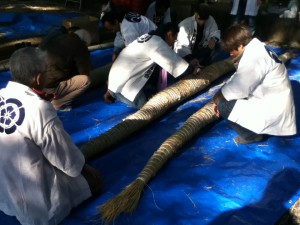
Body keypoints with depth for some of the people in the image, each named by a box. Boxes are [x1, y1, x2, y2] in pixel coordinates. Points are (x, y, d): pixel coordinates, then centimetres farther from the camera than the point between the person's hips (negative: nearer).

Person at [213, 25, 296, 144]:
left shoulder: (253, 56, -24)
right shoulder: (256, 49, 8)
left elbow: (238, 88, -25)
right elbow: (239, 79, 10)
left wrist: (218, 96, -7)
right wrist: (221, 95, 3)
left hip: (273, 110, -10)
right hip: (273, 103, 10)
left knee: (223, 104, -13)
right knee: (223, 97, 14)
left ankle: (251, 135, 3)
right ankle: (255, 126, 13)